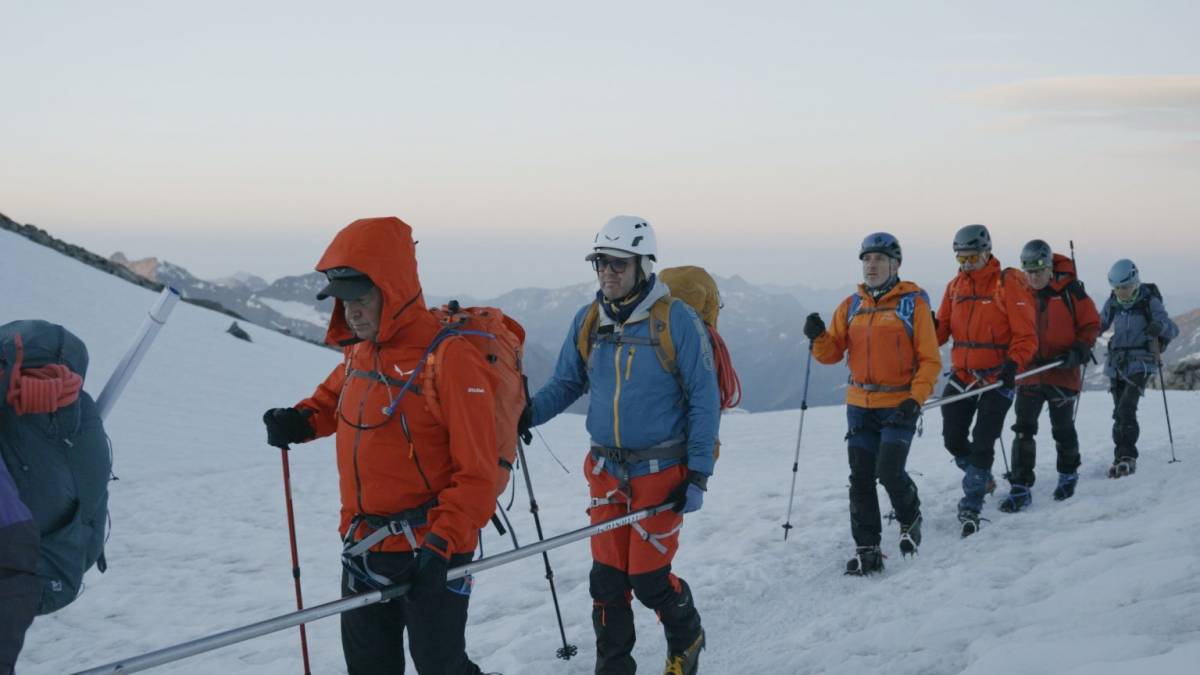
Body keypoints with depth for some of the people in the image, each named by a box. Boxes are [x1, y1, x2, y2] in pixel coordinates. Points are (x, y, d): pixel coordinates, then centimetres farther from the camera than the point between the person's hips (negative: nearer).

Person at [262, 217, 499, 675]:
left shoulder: (449, 357, -18)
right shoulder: (360, 352, 5)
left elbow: (476, 472, -19)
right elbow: (336, 396, 29)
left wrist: (442, 542, -25)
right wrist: (302, 420, 8)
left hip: (430, 552, -7)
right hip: (364, 547, 8)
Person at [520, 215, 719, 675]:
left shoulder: (677, 320, -12)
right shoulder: (588, 321, 2)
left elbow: (704, 401, -8)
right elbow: (565, 383, 9)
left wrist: (698, 475, -11)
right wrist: (526, 414, -11)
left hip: (661, 471, -4)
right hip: (606, 470, 4)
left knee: (648, 578, -2)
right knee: (607, 577, 7)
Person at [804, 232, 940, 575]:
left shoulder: (913, 303, -4)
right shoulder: (851, 306, 10)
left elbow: (930, 360, -5)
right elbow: (832, 353, 7)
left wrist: (915, 398, -17)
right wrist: (819, 337, -14)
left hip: (899, 404, -4)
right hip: (860, 405, 5)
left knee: (889, 471, -14)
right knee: (860, 479, 3)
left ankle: (910, 518, 16)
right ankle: (867, 548, 12)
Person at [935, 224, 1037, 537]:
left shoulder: (1009, 283, -10)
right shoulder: (955, 286, 8)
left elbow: (1026, 333, -11)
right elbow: (943, 328, 9)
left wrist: (1013, 363, -25)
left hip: (997, 378, -6)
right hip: (962, 375, 6)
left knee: (982, 442, -7)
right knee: (953, 439, 9)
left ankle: (971, 507, -1)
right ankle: (982, 478, 36)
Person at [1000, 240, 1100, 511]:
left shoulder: (1070, 290, -7)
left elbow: (1091, 323, 0)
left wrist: (1079, 350, -14)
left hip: (1062, 373, -2)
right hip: (1029, 373, 2)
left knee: (1062, 428, 12)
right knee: (1023, 430, -5)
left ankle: (1069, 473, 37)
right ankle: (1020, 488, -3)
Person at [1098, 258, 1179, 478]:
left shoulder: (1150, 302, -7)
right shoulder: (1112, 303, 5)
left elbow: (1173, 330, -10)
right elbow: (1101, 324, 21)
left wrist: (1160, 326, -32)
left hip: (1140, 363, -5)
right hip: (1117, 362, 5)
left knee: (1125, 410, -19)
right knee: (1121, 411, 6)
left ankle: (1125, 457, -18)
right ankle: (1125, 457, 15)